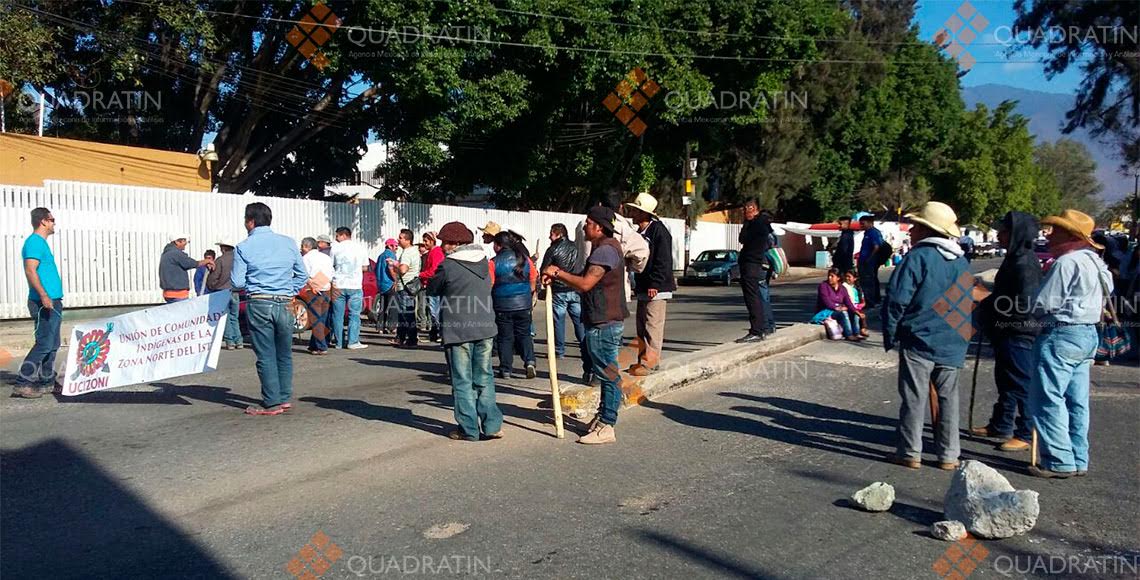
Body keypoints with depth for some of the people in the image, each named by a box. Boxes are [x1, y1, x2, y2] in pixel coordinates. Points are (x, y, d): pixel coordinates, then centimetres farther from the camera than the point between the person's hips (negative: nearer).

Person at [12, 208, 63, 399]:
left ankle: (47, 382, 19)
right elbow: (30, 271, -22)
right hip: (44, 303, -10)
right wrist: (44, 296, -27)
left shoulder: (40, 242, 20)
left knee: (53, 344, 13)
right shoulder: (34, 242, -11)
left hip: (52, 301, 10)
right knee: (44, 344, -11)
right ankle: (22, 384, -7)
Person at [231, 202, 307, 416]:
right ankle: (285, 398, 18)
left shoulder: (243, 248, -4)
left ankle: (271, 403, 6)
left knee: (266, 356, 2)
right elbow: (302, 274, 8)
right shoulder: (288, 243, 6)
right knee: (285, 354, 13)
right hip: (284, 304, 3)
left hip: (259, 305, -3)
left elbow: (237, 282, -3)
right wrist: (290, 291, 13)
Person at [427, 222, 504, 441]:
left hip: (458, 331, -5)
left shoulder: (448, 265, -11)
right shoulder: (483, 260, 7)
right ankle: (492, 425, 14)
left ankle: (469, 429, 9)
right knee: (484, 379, 14)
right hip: (484, 327, 6)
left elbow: (432, 289, 1)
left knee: (462, 382, 5)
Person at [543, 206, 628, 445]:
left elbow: (585, 284, -25)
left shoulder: (605, 250, -17)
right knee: (607, 373, 18)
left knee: (609, 373, -6)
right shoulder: (604, 247, 18)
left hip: (604, 323, -11)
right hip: (604, 320, 11)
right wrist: (557, 277, 8)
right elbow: (586, 284, 18)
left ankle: (606, 427, -2)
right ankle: (604, 415, 29)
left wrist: (559, 272, -12)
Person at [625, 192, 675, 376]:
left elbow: (663, 261, -18)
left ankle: (648, 362, -6)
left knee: (653, 326, -8)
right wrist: (637, 284, 16)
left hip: (656, 289, -10)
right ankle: (644, 359, 22)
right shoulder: (640, 232, 16)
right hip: (643, 288, 10)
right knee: (642, 326, 14)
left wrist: (655, 284, -21)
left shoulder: (658, 230, -12)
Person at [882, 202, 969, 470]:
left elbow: (896, 300, -17)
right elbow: (968, 304, 16)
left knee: (914, 398, 3)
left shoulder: (918, 257, -13)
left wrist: (890, 336, -6)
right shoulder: (962, 262, 9)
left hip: (919, 342, -6)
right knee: (948, 398, 12)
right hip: (953, 345, 6)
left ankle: (910, 453, 9)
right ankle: (948, 455, 18)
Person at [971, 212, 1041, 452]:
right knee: (1005, 381, 19)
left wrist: (989, 301, -16)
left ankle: (1026, 434, 8)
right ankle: (1000, 425, 32)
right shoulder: (1014, 258, 12)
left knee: (1021, 383, -2)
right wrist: (989, 300, 8)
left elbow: (1024, 304, -24)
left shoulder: (1024, 263, -20)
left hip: (1018, 334, -11)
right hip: (1006, 333, 11)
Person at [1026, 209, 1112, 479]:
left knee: (1048, 400, -4)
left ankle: (1060, 462, -2)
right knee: (1076, 402, 13)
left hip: (1061, 335, -10)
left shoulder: (1066, 262, -17)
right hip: (1087, 333, 10)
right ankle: (1078, 461, 19)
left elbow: (1042, 304, -19)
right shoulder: (1095, 262, 13)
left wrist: (1038, 316, 5)